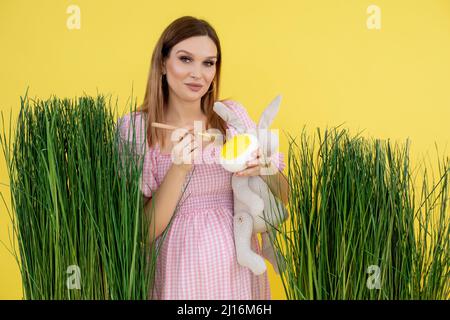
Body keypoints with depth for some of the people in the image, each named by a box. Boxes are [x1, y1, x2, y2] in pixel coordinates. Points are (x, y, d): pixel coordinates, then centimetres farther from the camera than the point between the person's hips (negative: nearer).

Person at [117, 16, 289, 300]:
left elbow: (282, 194, 3)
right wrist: (179, 169, -24)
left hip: (238, 264, 3)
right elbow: (143, 231, -11)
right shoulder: (134, 128, -10)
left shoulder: (233, 114, -3)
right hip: (180, 268, -3)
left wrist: (261, 169, -18)